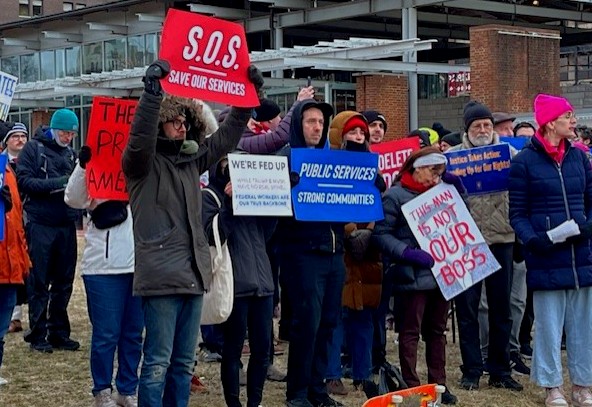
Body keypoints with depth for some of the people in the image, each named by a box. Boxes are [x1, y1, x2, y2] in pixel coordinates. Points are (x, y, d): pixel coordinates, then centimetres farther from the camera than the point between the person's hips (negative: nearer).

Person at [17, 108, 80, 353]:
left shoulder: (71, 153, 14)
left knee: (63, 282, 8)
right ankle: (38, 334, 7)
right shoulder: (33, 148, -1)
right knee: (38, 283, 1)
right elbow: (24, 181, -11)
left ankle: (59, 332, 17)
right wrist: (56, 184, -19)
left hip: (66, 225, 5)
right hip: (40, 225, -5)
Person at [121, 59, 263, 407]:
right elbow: (139, 139, -24)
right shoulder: (142, 163, -4)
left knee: (184, 362, 12)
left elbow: (226, 137, 16)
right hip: (161, 275, -7)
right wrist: (153, 91, -32)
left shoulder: (192, 159, 14)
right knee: (158, 362, -5)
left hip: (194, 273, 7)